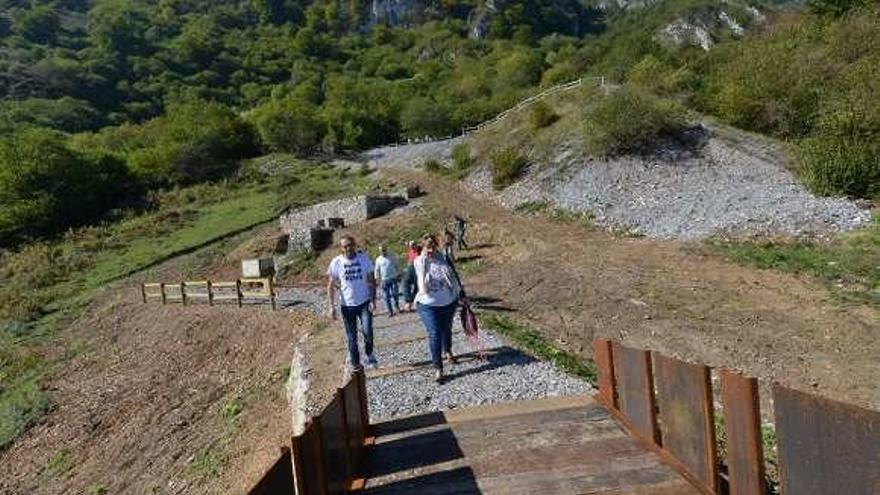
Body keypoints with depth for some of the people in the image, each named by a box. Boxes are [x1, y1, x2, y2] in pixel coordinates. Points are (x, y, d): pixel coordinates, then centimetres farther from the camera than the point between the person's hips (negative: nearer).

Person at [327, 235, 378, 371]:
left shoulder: (364, 258, -3)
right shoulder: (336, 262, -6)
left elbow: (372, 281, 1)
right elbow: (331, 286, -2)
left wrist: (373, 300, -9)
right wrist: (331, 306, -9)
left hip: (364, 302, 0)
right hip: (347, 305, 0)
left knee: (367, 331, -15)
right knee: (352, 338, 8)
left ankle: (369, 354, 14)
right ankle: (355, 365, 24)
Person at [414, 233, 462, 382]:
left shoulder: (444, 258, -3)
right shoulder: (417, 263, -12)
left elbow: (454, 276, 5)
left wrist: (461, 294, 7)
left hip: (449, 302, 4)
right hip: (428, 306, -4)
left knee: (447, 329, 21)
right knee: (434, 334, -8)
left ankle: (448, 351, 48)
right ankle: (438, 368, 0)